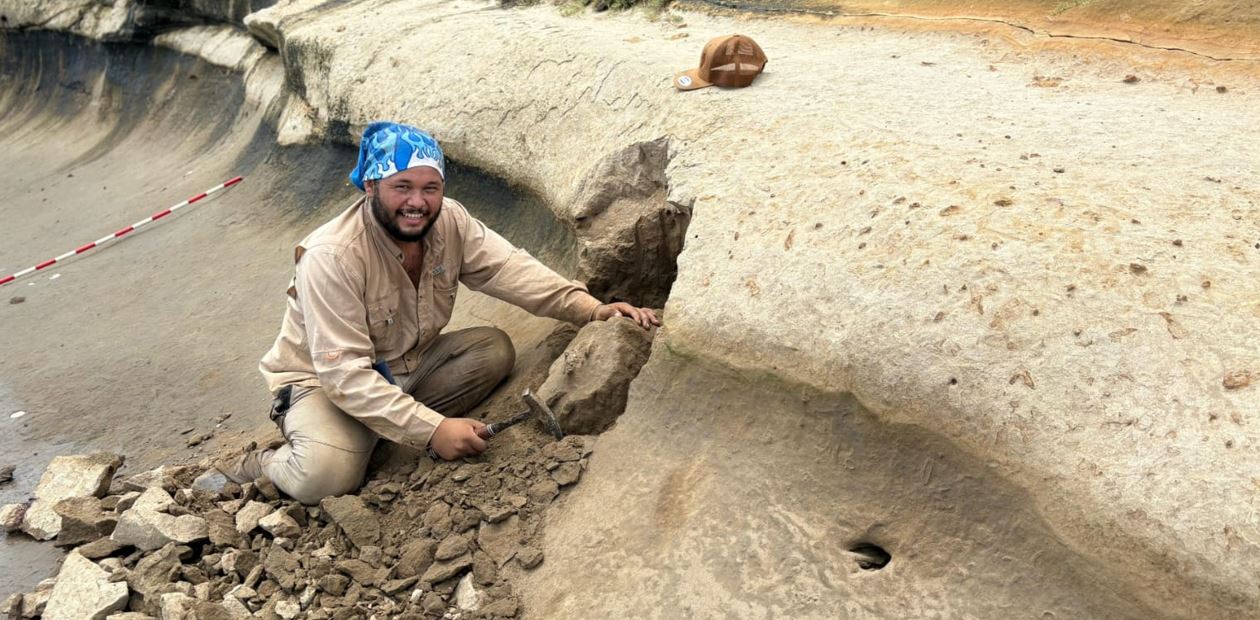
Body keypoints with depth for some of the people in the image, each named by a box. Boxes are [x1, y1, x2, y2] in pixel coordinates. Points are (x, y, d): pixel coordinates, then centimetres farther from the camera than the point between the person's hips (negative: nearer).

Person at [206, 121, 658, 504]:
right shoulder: (331, 256, -30)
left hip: (407, 365, 6)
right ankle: (246, 469, 0)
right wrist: (431, 430, -38)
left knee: (494, 349, -13)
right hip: (322, 379, -6)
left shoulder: (450, 222, -12)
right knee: (327, 475, -33)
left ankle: (388, 429, -11)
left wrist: (591, 308, -35)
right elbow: (344, 372, -32)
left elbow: (510, 268, -19)